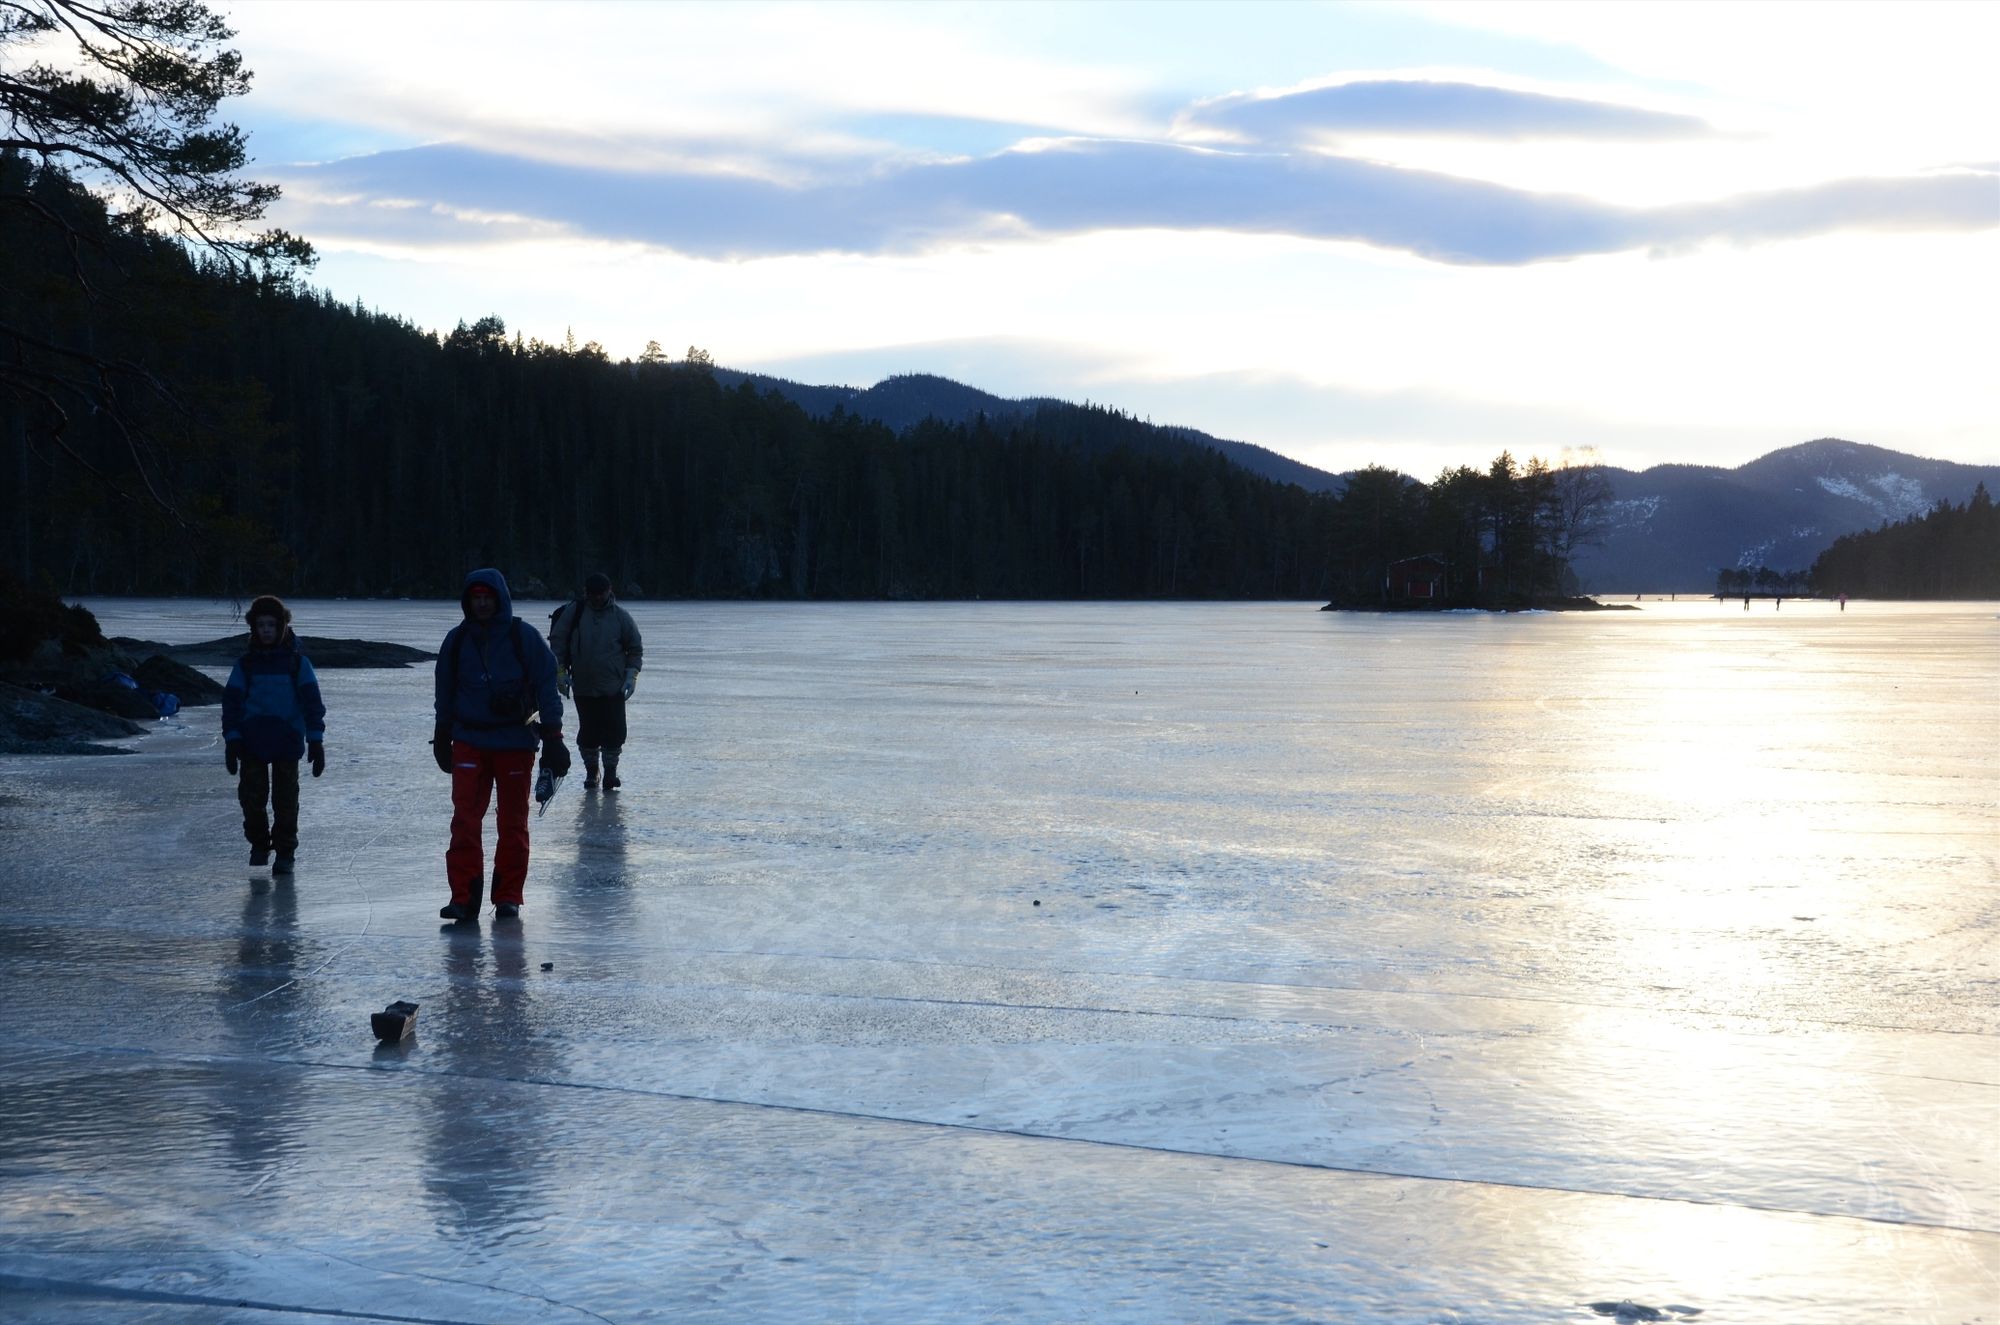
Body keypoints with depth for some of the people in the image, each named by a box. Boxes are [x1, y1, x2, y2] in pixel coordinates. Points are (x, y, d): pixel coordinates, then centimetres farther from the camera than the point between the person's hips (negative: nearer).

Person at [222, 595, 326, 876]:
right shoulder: (246, 664, 6)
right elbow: (232, 702, 7)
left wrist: (316, 741, -5)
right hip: (252, 742, 1)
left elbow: (312, 701, 1)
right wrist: (232, 740, -1)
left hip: (287, 741, -1)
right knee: (251, 795, 0)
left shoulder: (297, 661, 2)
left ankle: (285, 852, 12)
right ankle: (259, 843, 23)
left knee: (286, 798, 1)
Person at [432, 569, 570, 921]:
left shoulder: (524, 637, -3)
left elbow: (546, 687, 0)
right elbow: (445, 693, 16)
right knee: (464, 820, -7)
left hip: (516, 743, -2)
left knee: (513, 824, 5)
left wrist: (552, 738, -3)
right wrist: (442, 737, 17)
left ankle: (508, 896, 14)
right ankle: (463, 896, -5)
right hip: (469, 743, 2)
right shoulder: (457, 640, 5)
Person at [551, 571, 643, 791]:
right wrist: (560, 671, 1)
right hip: (583, 686, 0)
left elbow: (636, 649, 12)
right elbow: (557, 641, 8)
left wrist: (631, 675, 2)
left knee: (614, 731, -5)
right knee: (588, 732, 2)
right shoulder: (574, 612, 2)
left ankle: (610, 771, 8)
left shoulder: (621, 617, 4)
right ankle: (591, 771, 18)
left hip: (614, 688, 0)